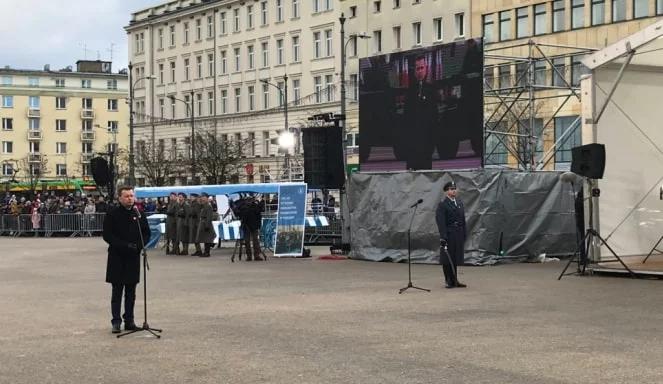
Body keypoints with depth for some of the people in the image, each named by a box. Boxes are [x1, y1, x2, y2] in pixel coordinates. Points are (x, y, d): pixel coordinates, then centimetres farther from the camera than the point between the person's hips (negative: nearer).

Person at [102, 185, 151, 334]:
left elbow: (146, 234, 10)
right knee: (117, 291, 1)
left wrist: (138, 246, -9)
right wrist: (126, 246, -17)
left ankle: (129, 320, 16)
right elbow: (107, 235, -8)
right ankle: (116, 321, 5)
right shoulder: (112, 214, -4)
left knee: (131, 292, 8)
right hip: (117, 258, -3)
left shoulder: (138, 214, 5)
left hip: (133, 258, 3)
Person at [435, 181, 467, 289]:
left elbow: (463, 219, 16)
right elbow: (441, 222, -13)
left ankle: (454, 280, 16)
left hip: (459, 234, 6)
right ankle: (448, 281, 8)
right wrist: (443, 236, -20)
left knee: (456, 258, 10)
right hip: (448, 234, -6)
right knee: (447, 258, 0)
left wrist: (464, 233, 11)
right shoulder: (442, 204, -8)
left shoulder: (460, 203, 13)